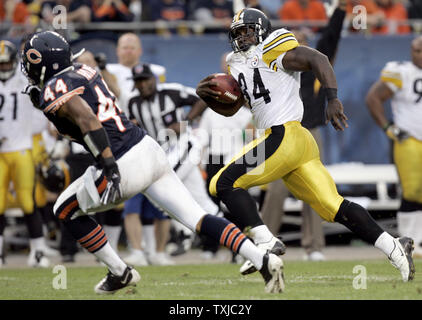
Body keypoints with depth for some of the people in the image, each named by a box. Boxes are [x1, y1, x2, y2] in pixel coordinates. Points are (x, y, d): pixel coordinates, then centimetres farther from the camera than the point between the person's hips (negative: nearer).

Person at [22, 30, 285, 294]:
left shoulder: (54, 91, -10)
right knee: (198, 220, 4)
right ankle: (264, 260, -8)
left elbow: (87, 119, -26)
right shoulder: (84, 70, 14)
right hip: (149, 148, 8)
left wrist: (108, 165, -30)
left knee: (66, 211, 16)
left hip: (125, 166, -8)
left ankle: (119, 273, 18)